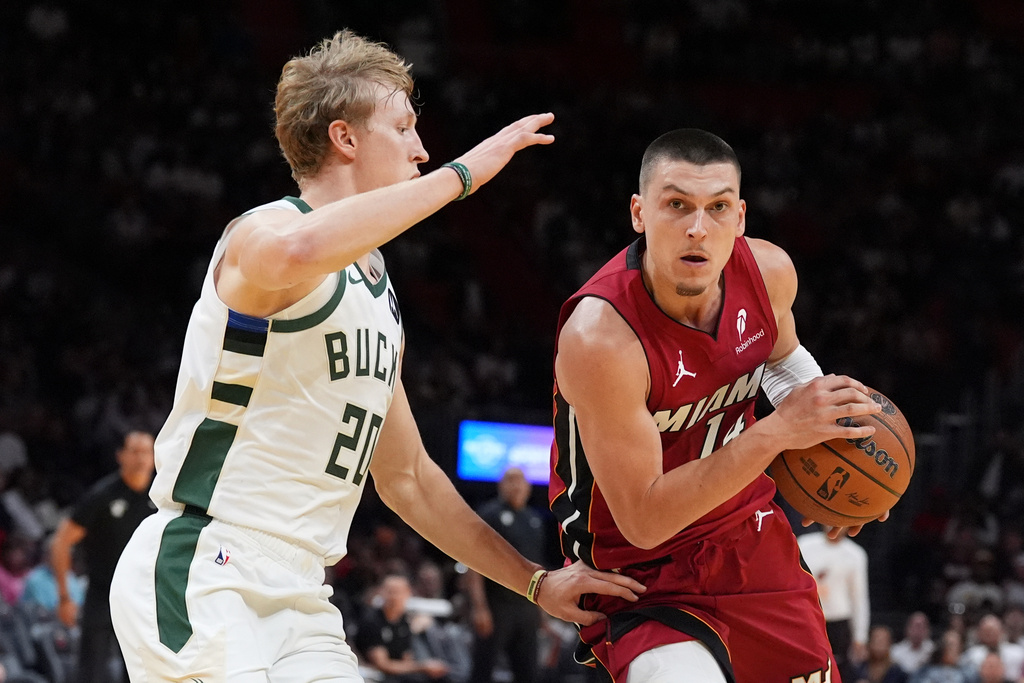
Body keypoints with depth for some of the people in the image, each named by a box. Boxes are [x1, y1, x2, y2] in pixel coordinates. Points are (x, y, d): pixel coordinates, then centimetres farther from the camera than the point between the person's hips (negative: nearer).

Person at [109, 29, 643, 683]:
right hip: (201, 573, -9)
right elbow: (298, 253, -36)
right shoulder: (264, 232, -7)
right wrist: (459, 174, -26)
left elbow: (407, 477, 28)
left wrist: (535, 581, 25)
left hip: (299, 595, 9)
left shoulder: (380, 298, 20)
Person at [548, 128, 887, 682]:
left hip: (750, 535, 7)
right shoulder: (598, 338, -31)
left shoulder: (769, 271, -12)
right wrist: (778, 432, -32)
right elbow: (642, 519, -28)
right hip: (641, 571, -7)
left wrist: (831, 435, -4)